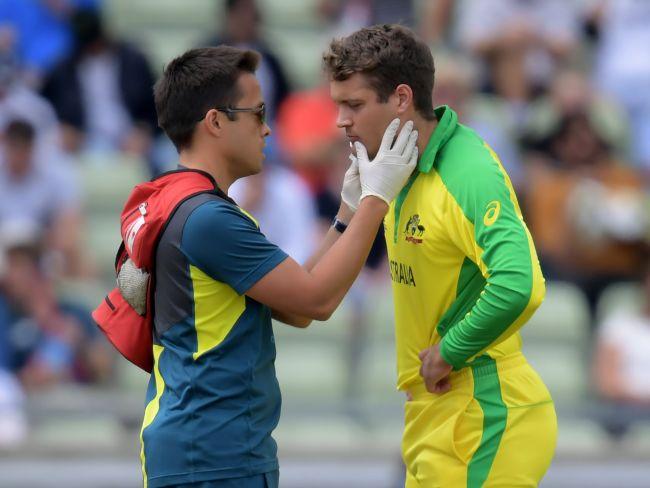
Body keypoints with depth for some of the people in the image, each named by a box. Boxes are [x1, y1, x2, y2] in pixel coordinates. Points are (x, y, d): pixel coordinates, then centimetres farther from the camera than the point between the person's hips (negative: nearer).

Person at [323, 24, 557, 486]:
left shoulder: (470, 172, -20)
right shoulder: (405, 169, 8)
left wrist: (450, 353, -21)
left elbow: (519, 286, -33)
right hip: (432, 410, 9)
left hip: (480, 420, -9)